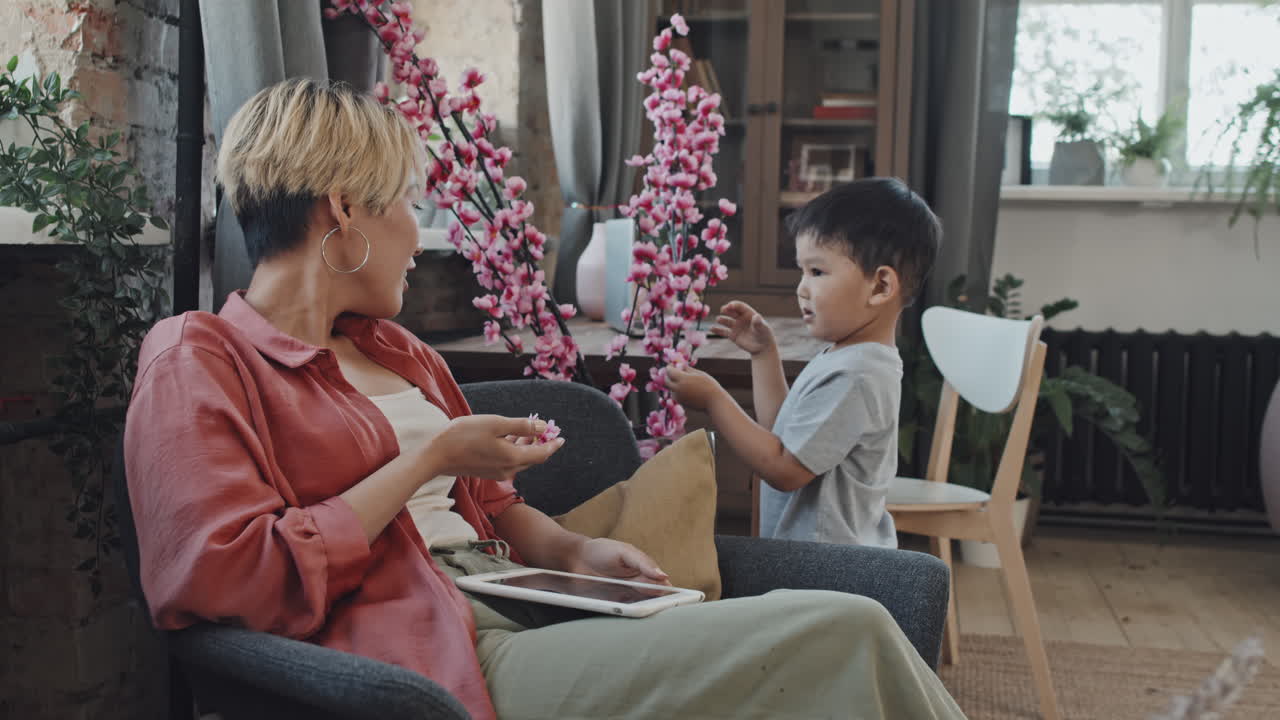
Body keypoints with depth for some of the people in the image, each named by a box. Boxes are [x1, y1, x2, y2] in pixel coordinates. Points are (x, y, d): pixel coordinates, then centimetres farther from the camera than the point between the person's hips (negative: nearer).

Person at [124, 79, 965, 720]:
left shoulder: (391, 348, 23)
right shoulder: (200, 360, -1)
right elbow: (232, 577, -15)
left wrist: (571, 549, 6)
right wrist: (430, 459, -11)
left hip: (515, 613, 8)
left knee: (816, 625, -13)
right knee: (840, 635, -20)